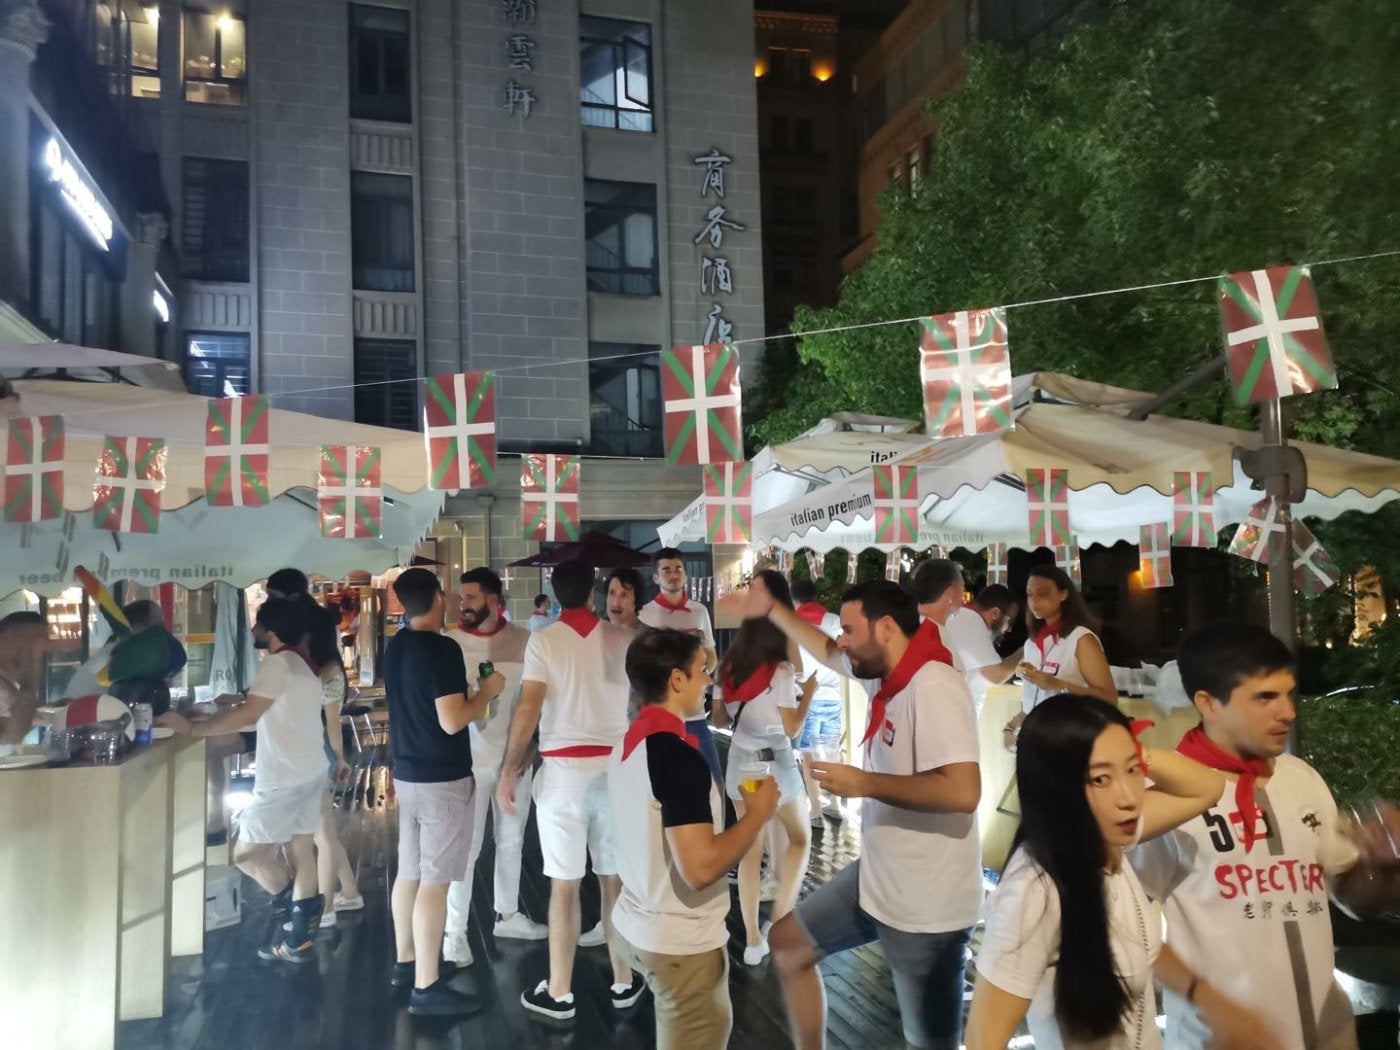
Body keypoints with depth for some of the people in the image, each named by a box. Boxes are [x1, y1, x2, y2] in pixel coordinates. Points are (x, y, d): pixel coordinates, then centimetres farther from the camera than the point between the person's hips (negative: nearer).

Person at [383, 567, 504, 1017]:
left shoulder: (395, 647, 8)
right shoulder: (443, 648, -19)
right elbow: (452, 721, -23)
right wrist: (487, 692, -9)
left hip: (407, 773, 9)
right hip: (441, 779, -9)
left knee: (409, 871, 18)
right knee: (434, 880, -3)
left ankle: (406, 961, 30)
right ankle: (427, 987, 3)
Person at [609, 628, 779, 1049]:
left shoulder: (629, 743, 3)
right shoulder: (678, 756, -26)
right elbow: (700, 868, -30)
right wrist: (758, 812, -17)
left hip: (637, 926, 9)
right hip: (681, 943, -8)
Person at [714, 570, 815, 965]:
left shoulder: (730, 663, -1)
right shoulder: (780, 669, -17)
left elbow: (722, 716, 7)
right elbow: (792, 728, -12)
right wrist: (809, 692, -1)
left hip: (740, 762, 4)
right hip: (775, 762, -4)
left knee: (749, 848, 11)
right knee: (799, 838, 18)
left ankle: (752, 940, 15)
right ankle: (781, 922, 9)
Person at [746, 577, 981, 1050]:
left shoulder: (933, 688, -25)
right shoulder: (893, 673, 3)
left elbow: (963, 792, -35)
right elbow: (827, 653, 22)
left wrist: (865, 782, -27)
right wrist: (771, 610, 22)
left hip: (926, 902, -9)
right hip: (878, 878, 10)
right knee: (788, 942, 21)